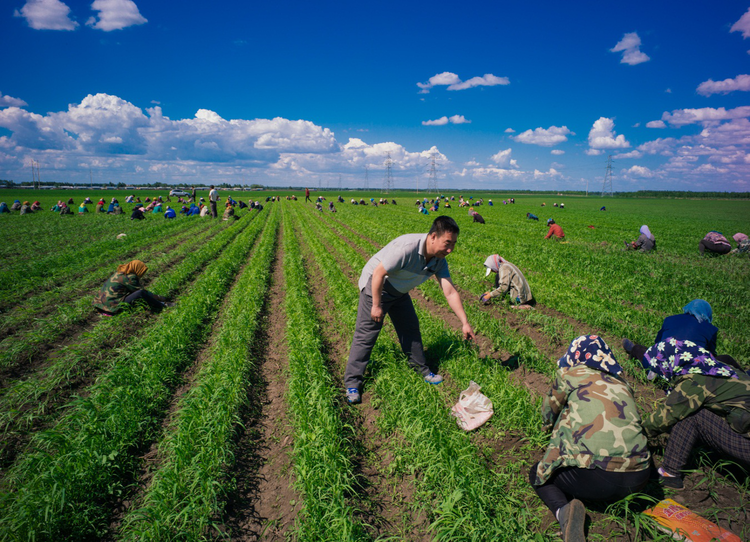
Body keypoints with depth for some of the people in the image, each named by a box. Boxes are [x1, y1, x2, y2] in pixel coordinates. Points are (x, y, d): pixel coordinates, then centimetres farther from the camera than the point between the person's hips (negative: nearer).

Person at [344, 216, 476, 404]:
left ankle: (421, 369, 33)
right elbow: (378, 274, -29)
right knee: (366, 335, -6)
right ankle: (352, 384, 3)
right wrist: (376, 305, -21)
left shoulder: (439, 260, -11)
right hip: (374, 285, -8)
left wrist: (465, 323, -9)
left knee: (411, 328, 14)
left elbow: (450, 292, -8)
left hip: (399, 292, 8)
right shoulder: (407, 248, -36)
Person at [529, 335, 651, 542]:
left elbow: (549, 415, 18)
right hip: (639, 477, 7)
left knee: (538, 473, 18)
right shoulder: (621, 383, 17)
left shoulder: (569, 374, 4)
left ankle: (563, 508, -10)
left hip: (599, 478, -7)